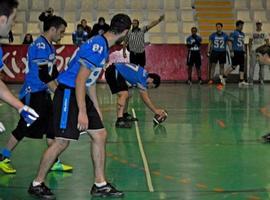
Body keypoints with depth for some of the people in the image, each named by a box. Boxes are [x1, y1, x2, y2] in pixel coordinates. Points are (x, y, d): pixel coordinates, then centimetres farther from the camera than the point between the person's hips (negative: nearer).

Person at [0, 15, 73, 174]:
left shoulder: (50, 46, 13)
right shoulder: (40, 45, -17)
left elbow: (53, 72, 19)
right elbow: (43, 75, -23)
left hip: (43, 93, 10)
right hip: (33, 94, -10)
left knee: (52, 126, 7)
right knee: (25, 128, -4)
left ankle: (54, 162, 12)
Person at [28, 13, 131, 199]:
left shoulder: (103, 46, 10)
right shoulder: (97, 46, -20)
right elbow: (80, 80, -23)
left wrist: (97, 110, 23)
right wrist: (82, 112, -24)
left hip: (79, 94, 10)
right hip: (68, 94, -10)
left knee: (100, 135, 8)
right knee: (62, 141, -7)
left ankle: (100, 185, 15)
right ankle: (37, 184, 9)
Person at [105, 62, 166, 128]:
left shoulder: (144, 74, 10)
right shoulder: (142, 77, -19)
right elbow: (145, 97, -16)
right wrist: (155, 110, -9)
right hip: (113, 72, -11)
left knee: (126, 94, 24)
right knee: (124, 94, -24)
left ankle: (124, 115, 43)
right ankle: (120, 120, -32)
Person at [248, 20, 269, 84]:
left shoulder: (265, 33, 8)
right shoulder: (253, 33, 9)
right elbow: (250, 43, 9)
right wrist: (250, 51, 0)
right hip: (254, 51, -1)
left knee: (262, 66, 2)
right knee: (252, 65, -9)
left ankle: (261, 80, 9)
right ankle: (250, 80, -10)